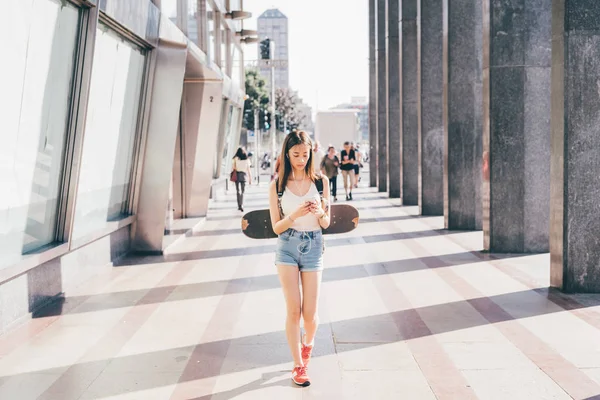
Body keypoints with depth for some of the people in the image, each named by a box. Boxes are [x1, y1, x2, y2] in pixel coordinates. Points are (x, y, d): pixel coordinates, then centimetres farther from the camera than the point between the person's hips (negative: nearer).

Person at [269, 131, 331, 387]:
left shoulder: (320, 181, -1)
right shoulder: (277, 185, -3)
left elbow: (326, 224, 3)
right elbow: (276, 227, -4)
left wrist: (319, 212, -19)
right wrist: (296, 214, -22)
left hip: (313, 247, 1)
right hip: (287, 248, -1)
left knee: (310, 313, 2)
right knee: (293, 310, -2)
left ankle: (308, 341, 37)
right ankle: (298, 366, 13)